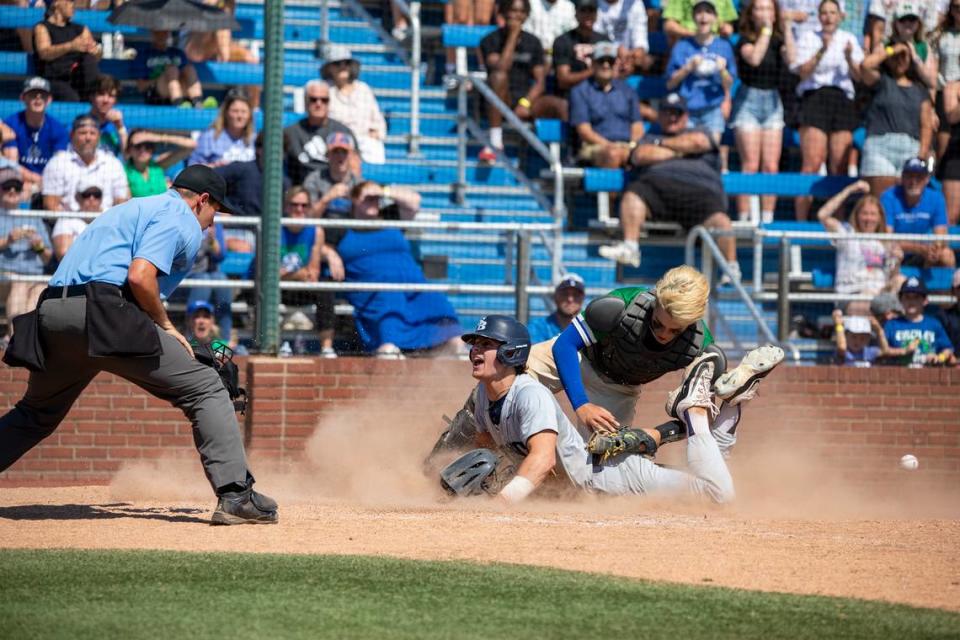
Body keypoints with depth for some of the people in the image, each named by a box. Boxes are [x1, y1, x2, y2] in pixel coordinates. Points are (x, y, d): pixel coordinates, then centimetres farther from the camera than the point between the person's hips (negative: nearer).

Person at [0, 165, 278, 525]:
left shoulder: (134, 208, 33)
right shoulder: (181, 218, 4)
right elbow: (140, 276, -13)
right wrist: (166, 326, 1)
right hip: (102, 313, -9)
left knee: (36, 414, 26)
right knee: (205, 390, -2)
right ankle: (235, 496, -11)